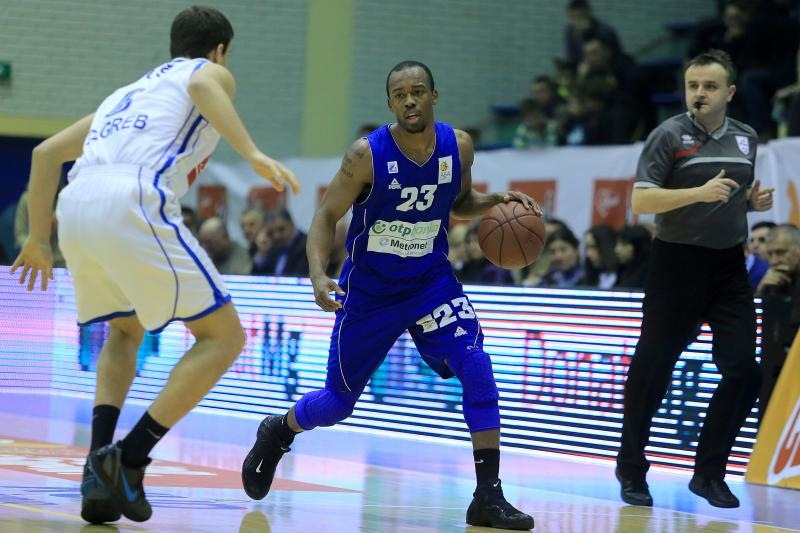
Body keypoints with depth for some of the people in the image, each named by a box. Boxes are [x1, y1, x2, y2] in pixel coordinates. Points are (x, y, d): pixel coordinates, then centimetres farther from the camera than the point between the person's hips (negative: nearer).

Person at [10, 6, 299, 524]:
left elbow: (46, 152, 34)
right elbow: (202, 84, -7)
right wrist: (254, 155, -16)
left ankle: (99, 469, 10)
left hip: (76, 206, 7)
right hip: (133, 203, -7)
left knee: (126, 330, 30)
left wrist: (39, 239, 41)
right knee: (223, 336, 5)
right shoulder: (213, 72, 20)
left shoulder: (128, 92, 37)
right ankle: (128, 461, -5)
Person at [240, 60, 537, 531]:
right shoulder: (367, 155, -21)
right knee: (339, 402, 9)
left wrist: (496, 202, -10)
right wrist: (319, 274, -28)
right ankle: (277, 433, 43)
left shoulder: (459, 147, -9)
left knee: (477, 368, -20)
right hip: (369, 289, -2)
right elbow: (327, 216, -12)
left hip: (432, 280, 2)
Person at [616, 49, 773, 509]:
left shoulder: (746, 138, 10)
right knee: (652, 370, 1)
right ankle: (632, 471, 16)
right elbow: (641, 200, -14)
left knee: (743, 371, -4)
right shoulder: (670, 135, -7)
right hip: (678, 262, -4)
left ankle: (709, 473, 10)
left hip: (729, 266, 5)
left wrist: (756, 200, 2)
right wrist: (699, 193, -25)